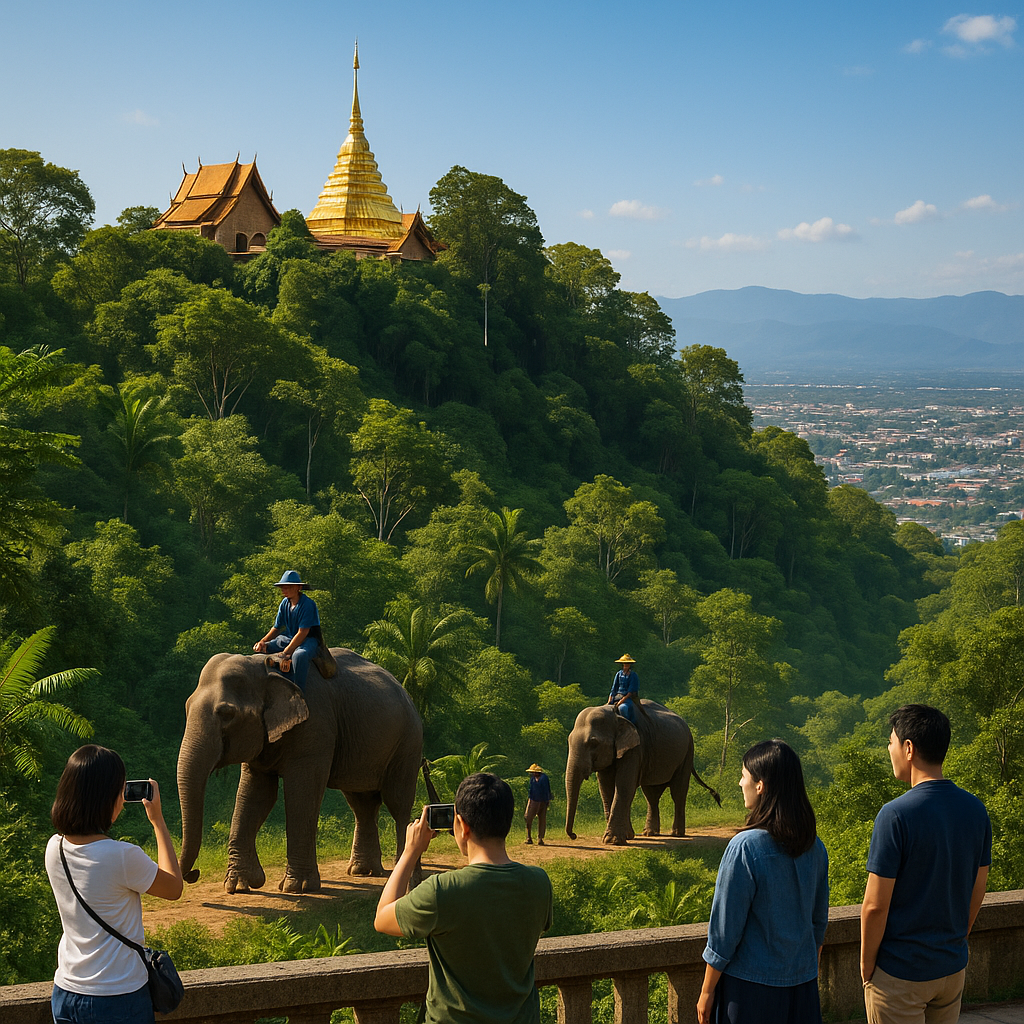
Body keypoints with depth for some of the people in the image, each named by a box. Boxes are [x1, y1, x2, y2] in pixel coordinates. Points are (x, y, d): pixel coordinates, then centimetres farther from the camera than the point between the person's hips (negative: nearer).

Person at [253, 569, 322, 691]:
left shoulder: (308, 604, -18)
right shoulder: (284, 603, 4)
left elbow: (302, 633, -23)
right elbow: (276, 628, 11)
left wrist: (286, 653, -27)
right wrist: (263, 642, -9)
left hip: (308, 641, -9)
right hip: (288, 638, 9)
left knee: (299, 655, -41)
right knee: (261, 649, 1)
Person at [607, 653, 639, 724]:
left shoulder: (633, 675, -2)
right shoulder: (619, 674, 12)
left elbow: (631, 692, -9)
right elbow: (613, 689, 12)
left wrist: (621, 701, -17)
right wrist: (609, 701, -1)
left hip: (628, 698, -6)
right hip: (617, 696, 6)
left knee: (622, 707, -38)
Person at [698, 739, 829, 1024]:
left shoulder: (745, 847, -18)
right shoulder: (815, 847, 2)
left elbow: (725, 928, -14)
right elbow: (819, 921, 11)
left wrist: (707, 991, -4)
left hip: (751, 986, -6)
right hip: (803, 983, 6)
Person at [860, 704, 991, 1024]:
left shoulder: (896, 815, -20)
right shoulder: (975, 810, 0)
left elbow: (876, 905, -18)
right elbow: (977, 891, 9)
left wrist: (866, 965, -5)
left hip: (900, 973, -6)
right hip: (953, 967, 6)